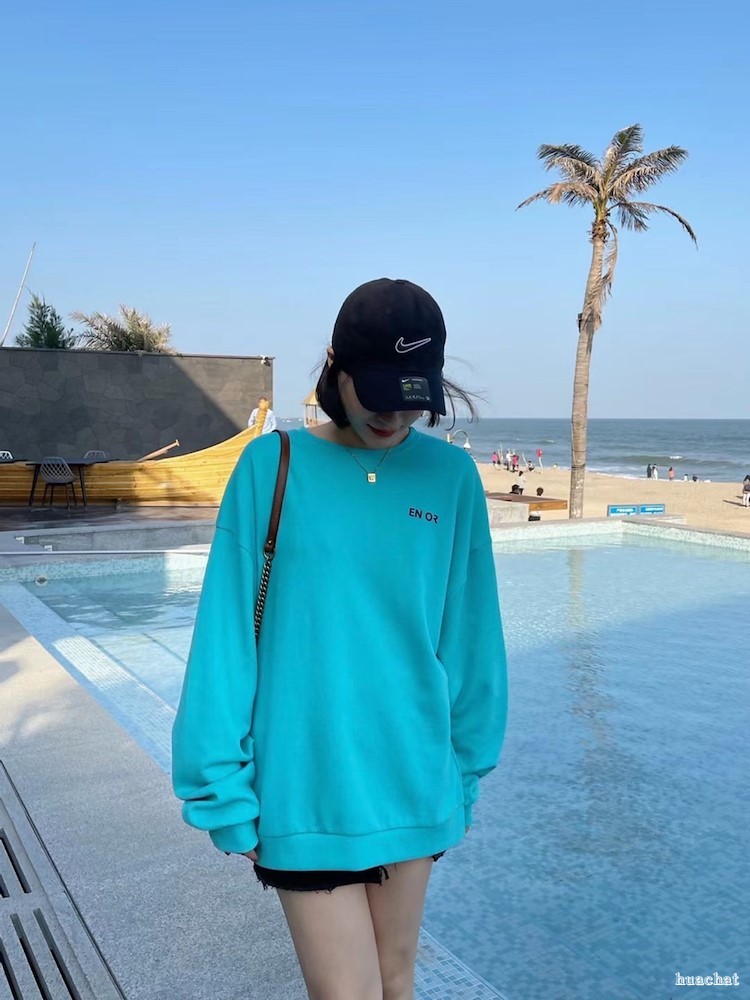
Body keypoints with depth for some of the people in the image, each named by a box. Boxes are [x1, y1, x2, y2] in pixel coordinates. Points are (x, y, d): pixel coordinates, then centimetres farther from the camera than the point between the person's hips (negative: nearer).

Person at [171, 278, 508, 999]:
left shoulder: (450, 476, -1)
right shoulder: (273, 467, -8)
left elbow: (468, 640, 5)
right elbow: (226, 640, -6)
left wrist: (466, 769, 9)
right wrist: (223, 792, -5)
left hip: (415, 781, 3)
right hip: (306, 789, -3)